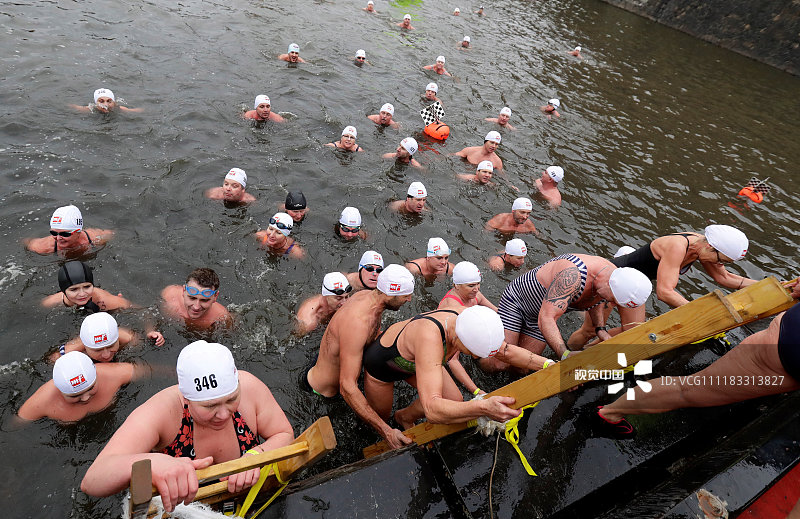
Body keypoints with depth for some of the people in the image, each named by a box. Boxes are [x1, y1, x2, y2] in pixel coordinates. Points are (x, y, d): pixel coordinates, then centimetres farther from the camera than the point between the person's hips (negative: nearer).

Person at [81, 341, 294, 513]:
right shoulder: (160, 412, -31)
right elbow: (90, 482, -39)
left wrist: (256, 455, -33)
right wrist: (150, 463, -59)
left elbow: (285, 435, -12)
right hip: (172, 507, -1)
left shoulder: (248, 387, -24)